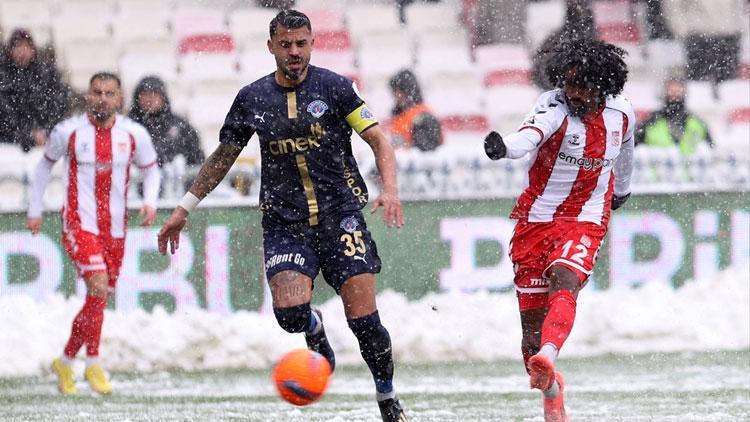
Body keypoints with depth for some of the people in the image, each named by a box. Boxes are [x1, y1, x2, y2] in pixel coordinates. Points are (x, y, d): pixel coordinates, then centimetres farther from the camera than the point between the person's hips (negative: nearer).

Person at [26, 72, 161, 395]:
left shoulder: (134, 134, 0)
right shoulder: (68, 132, -5)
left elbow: (150, 169, 16)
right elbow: (45, 164, 12)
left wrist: (150, 201, -3)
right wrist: (34, 209, 12)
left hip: (115, 229, 4)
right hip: (79, 224, -4)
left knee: (98, 300, 10)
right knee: (98, 286, -23)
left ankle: (65, 362, 29)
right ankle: (93, 363, -10)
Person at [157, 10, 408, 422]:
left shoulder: (334, 87, 0)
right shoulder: (252, 98, 6)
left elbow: (379, 140, 1)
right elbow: (223, 157, 17)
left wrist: (389, 189, -17)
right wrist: (184, 209, 16)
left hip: (341, 216, -1)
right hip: (284, 223, 1)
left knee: (364, 320, -8)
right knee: (290, 311, -23)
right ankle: (315, 329, 14)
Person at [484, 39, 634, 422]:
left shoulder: (621, 113, -1)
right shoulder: (554, 107, -13)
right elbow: (531, 134, -36)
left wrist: (623, 188, 42)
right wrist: (503, 147, -59)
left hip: (585, 220, 0)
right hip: (536, 217, 0)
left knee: (564, 283, -29)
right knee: (532, 313, 3)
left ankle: (546, 358, -50)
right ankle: (550, 390, 25)